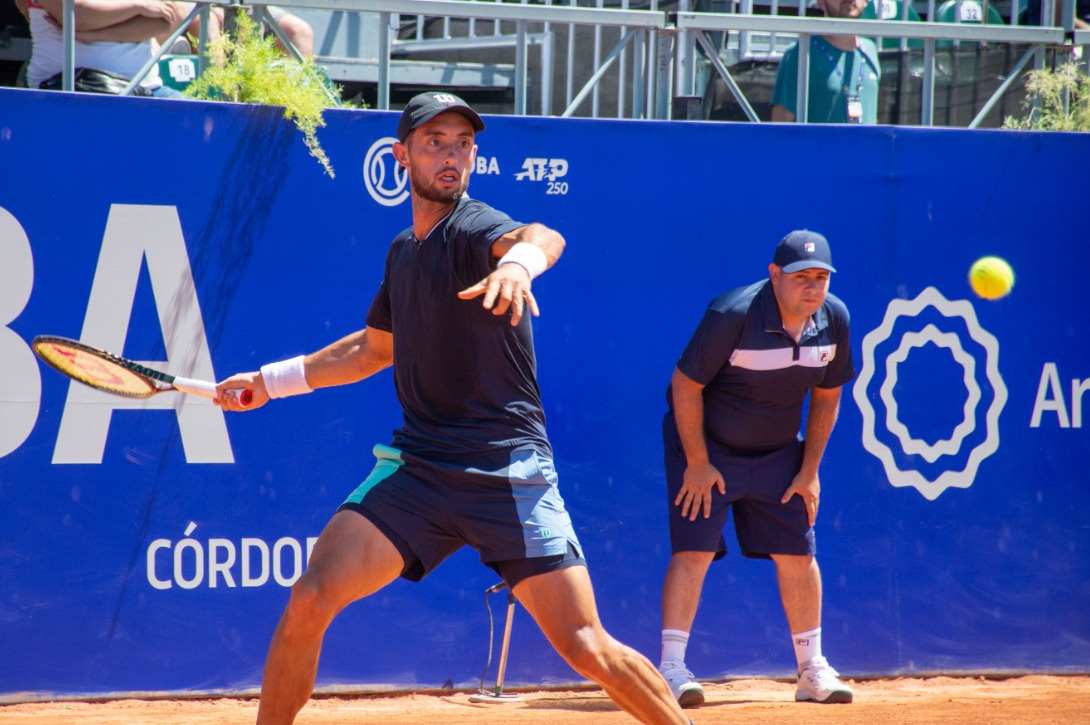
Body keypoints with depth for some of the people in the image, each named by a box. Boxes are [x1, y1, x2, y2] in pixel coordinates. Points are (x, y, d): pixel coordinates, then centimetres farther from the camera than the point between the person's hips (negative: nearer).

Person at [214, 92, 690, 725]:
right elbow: (375, 347, 31)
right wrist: (270, 381, 29)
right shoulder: (403, 250, 13)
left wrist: (519, 261, -59)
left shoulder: (476, 228, -9)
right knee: (309, 601, -12)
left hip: (508, 471, -5)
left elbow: (542, 238, -35)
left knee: (587, 649, -11)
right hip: (416, 465, 6)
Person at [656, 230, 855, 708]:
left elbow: (826, 396, 5)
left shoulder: (834, 320, -9)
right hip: (704, 442, -5)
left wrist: (810, 470, 3)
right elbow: (685, 385, -19)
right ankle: (671, 668, -14)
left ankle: (812, 669, 15)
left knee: (797, 553, 4)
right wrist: (697, 464, -17)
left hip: (777, 451, 5)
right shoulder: (733, 315, -27)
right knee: (694, 550, -14)